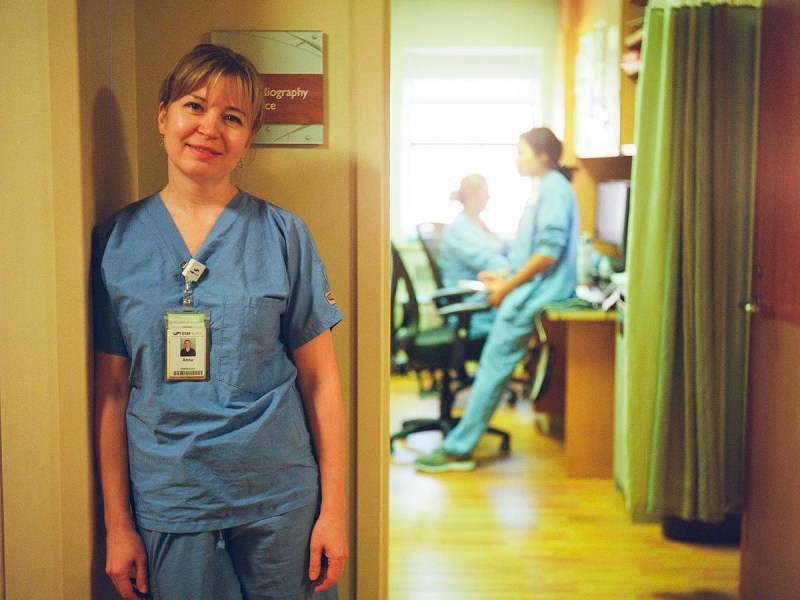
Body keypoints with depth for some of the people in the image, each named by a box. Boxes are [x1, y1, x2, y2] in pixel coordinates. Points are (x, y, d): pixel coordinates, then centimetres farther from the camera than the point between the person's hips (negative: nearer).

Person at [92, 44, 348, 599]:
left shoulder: (283, 235, -3)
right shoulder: (117, 240, 0)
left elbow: (319, 378, -2)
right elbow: (112, 392, 1)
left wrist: (334, 509, -4)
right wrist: (117, 524, 2)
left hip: (279, 501, 0)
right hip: (167, 506, 1)